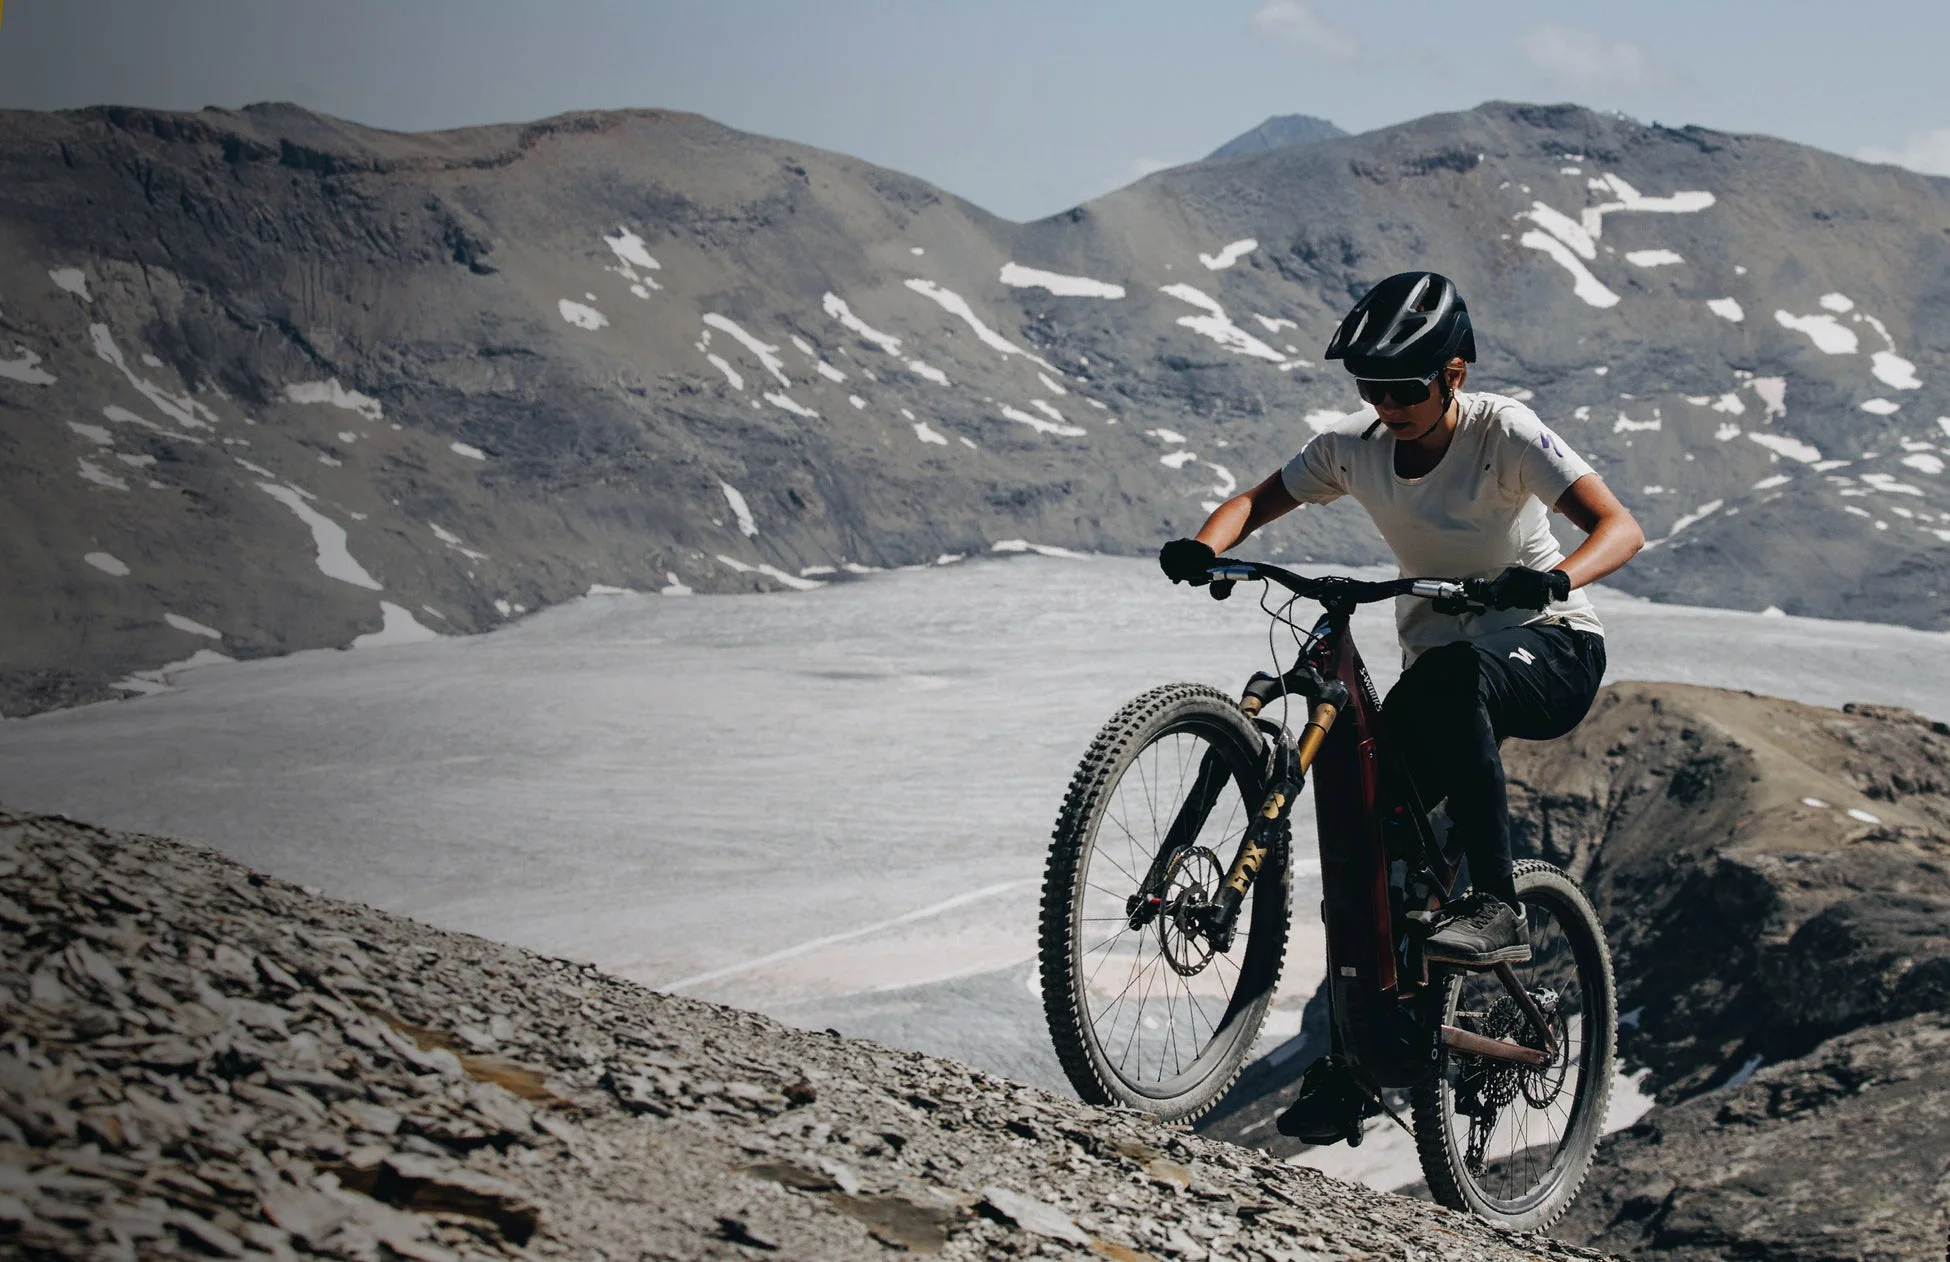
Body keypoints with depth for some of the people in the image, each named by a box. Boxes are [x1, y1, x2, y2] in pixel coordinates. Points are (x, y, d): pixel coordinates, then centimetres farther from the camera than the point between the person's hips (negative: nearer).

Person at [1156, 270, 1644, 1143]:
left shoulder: (1503, 433, -19)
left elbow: (1620, 527, -28)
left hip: (1551, 653, -5)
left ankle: (1495, 908, -33)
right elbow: (1260, 500, 6)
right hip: (1439, 662, 5)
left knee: (1450, 673, -39)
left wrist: (1554, 577, -51)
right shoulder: (1355, 448, -5)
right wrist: (1205, 546, -18)